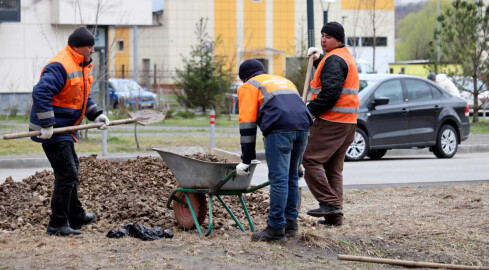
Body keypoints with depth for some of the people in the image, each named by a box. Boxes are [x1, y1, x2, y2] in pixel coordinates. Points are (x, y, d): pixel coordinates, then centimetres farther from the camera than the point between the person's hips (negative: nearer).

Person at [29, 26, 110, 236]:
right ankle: (57, 225, -5)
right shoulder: (61, 67, -23)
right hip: (52, 130, -11)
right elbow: (40, 93, -30)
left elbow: (83, 96, 23)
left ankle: (76, 217, 36)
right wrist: (47, 125, -31)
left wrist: (96, 114, 8)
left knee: (71, 171, 22)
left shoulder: (82, 65, 11)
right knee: (67, 174, -11)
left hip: (64, 128, 11)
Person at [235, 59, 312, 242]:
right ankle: (290, 224, 21)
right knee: (291, 177, 16)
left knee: (278, 179, -5)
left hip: (280, 130, -6)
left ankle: (276, 229, -5)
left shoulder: (249, 86, 17)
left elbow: (247, 123, 8)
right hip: (303, 127, 6)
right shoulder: (284, 81, 36)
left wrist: (246, 160, 9)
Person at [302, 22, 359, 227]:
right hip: (348, 123, 10)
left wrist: (310, 110, -16)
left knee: (310, 160, -10)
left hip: (331, 123, -10)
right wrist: (318, 60, 21)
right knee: (333, 168, 12)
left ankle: (329, 203, -15)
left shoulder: (334, 60, -13)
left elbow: (330, 93, -22)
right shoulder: (346, 57, 20)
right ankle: (335, 215, 11)